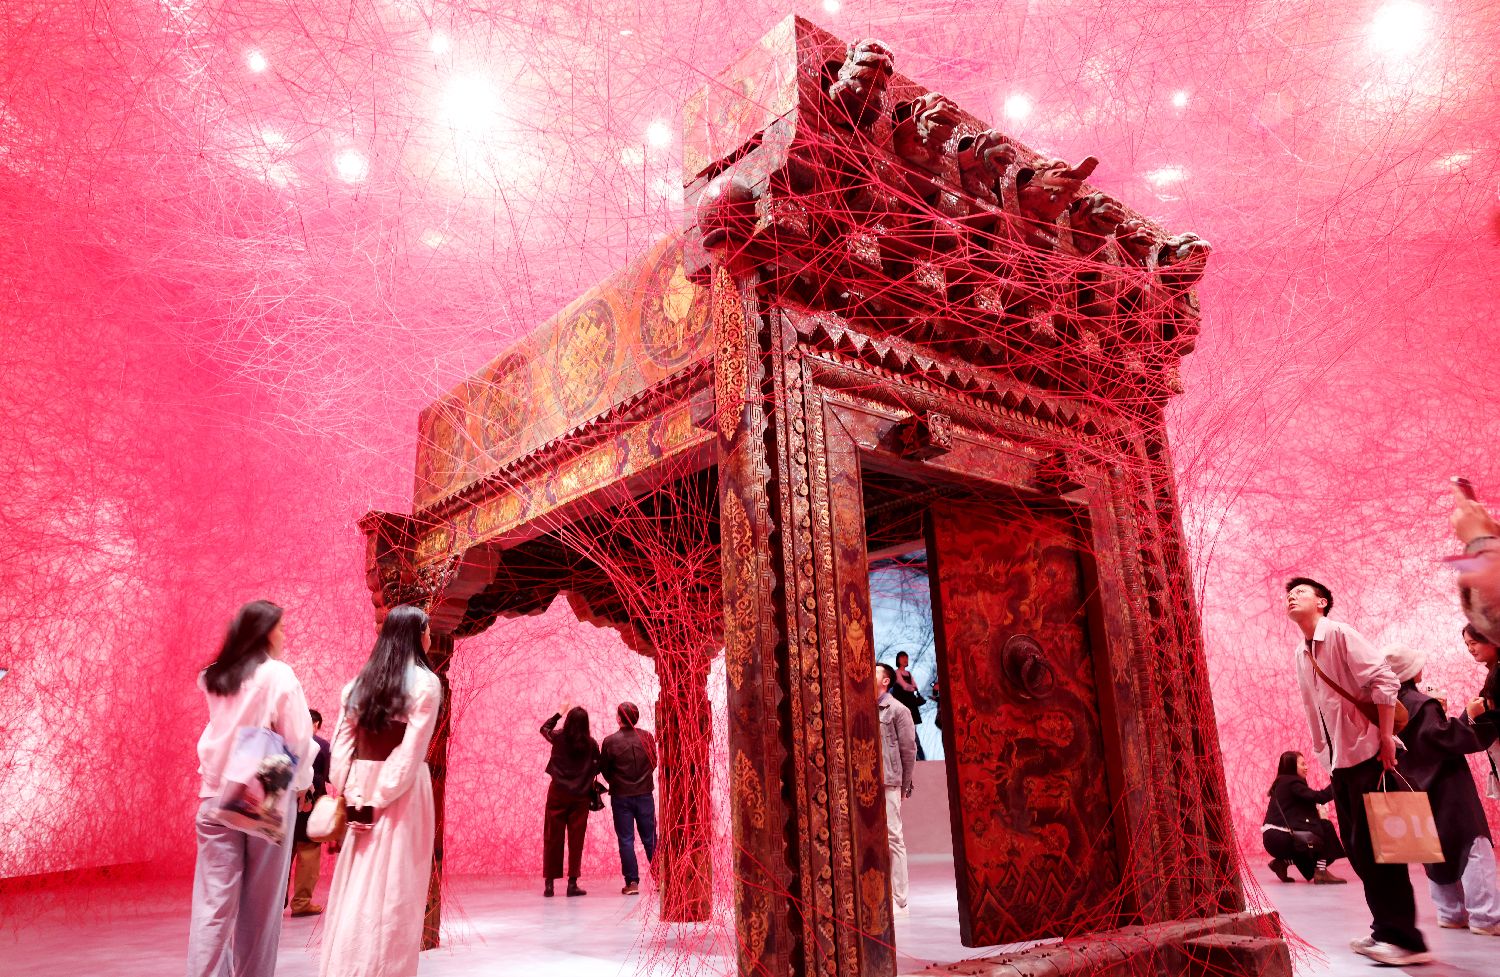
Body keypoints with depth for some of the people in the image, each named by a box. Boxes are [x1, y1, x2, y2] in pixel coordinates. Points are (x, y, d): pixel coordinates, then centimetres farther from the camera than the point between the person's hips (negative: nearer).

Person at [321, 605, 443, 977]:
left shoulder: (359, 681, 7)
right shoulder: (425, 682, -8)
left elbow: (341, 742, 2)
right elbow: (411, 751, -15)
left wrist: (351, 795, 0)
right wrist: (380, 799, -13)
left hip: (363, 787, 5)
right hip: (402, 790, -5)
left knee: (356, 882, 12)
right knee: (394, 886, 2)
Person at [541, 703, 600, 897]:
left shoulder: (559, 738, -5)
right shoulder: (591, 743, -7)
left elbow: (544, 728, 16)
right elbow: (599, 767, 1)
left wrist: (559, 713, 26)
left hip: (558, 793, 1)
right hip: (580, 796, -1)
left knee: (552, 838, 8)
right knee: (576, 839, 4)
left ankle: (549, 883, 10)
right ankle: (572, 883, 5)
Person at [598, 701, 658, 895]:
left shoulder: (610, 741, -11)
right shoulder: (647, 737, -5)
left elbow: (604, 768, -1)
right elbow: (654, 762, 5)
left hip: (621, 797, -2)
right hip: (645, 795, 2)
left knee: (626, 840, 5)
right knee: (650, 839, 11)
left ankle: (632, 882, 4)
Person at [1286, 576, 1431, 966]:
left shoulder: (1340, 634, -11)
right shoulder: (1300, 654, 13)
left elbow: (1384, 681, -17)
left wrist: (1385, 737, -19)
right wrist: (1323, 753, 16)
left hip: (1367, 753, -8)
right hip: (1339, 759, 8)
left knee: (1374, 845, -8)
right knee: (1356, 847, 10)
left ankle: (1404, 937, -2)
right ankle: (1385, 929, 19)